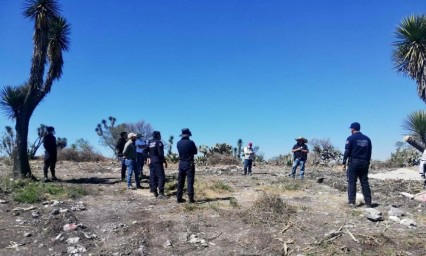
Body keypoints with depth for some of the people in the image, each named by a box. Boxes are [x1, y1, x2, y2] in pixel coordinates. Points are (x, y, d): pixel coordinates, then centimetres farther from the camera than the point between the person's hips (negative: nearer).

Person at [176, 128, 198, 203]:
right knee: (190, 182, -1)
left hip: (181, 164, 5)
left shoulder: (178, 143, 1)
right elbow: (195, 152, 0)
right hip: (189, 164, -5)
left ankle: (179, 198, 13)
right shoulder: (191, 142, -13)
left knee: (180, 181, 10)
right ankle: (191, 198, -2)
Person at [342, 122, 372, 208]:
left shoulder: (351, 138, -5)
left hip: (353, 162, -5)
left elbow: (347, 152, -9)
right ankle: (368, 202, 9)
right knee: (365, 182, 8)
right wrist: (367, 163, 18)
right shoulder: (367, 139, 11)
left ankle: (351, 202, -2)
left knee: (352, 182, 0)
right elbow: (369, 153, 12)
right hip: (364, 163, 5)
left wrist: (344, 163, -5)